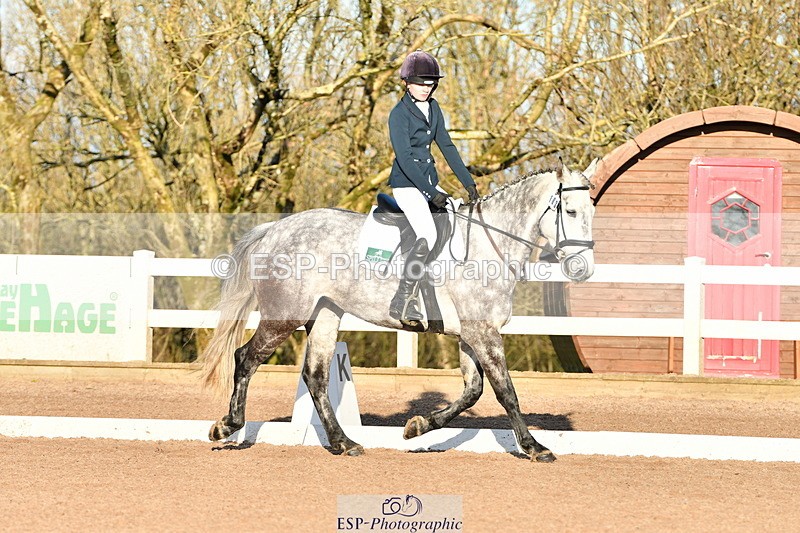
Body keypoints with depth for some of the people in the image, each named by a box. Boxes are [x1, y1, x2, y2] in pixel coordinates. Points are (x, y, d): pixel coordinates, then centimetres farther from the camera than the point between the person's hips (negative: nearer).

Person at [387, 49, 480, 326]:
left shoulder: (432, 107, 9)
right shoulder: (399, 114, -14)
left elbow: (446, 146, 13)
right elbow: (405, 158, -20)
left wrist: (468, 182, 7)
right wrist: (431, 193, -25)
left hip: (430, 181, 9)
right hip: (406, 184, -9)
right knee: (428, 235, -26)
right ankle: (402, 302, -25)